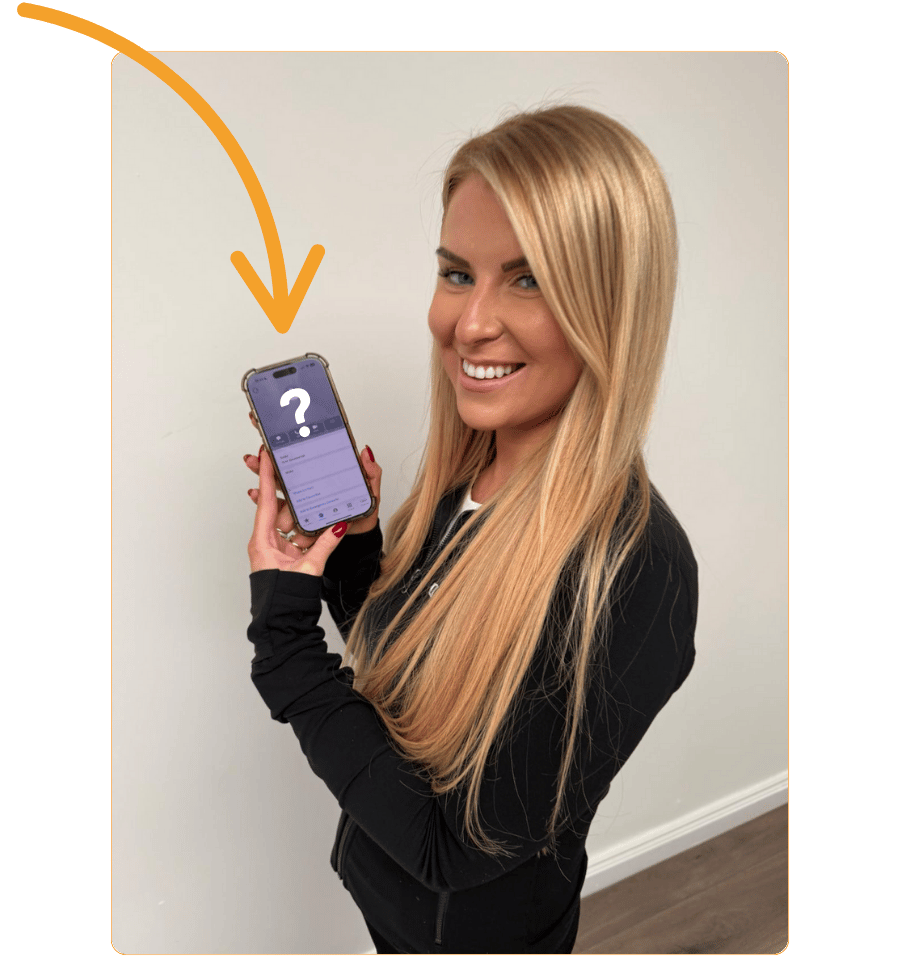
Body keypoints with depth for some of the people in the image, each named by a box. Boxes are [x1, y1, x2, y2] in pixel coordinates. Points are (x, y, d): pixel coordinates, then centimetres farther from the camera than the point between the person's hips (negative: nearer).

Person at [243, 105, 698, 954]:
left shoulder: (631, 571, -34)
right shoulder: (460, 480, -12)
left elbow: (454, 848, -27)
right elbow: (398, 657, 1)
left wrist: (282, 623, -25)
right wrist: (348, 547, -16)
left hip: (472, 922, -5)